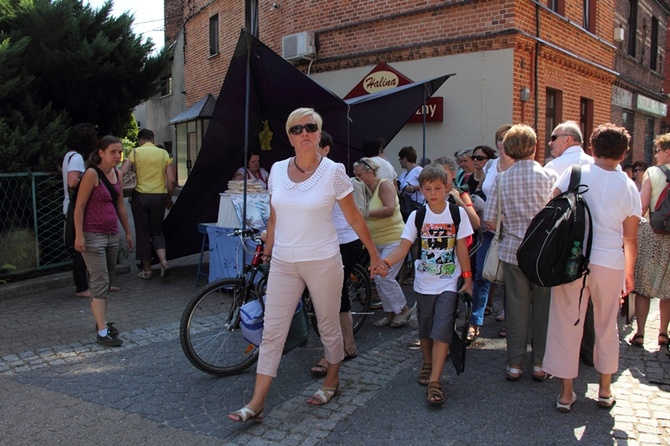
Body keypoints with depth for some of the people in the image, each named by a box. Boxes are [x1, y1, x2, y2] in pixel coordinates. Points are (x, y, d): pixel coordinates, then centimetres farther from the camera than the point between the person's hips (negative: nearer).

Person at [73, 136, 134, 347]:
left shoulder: (117, 175, 9)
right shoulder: (92, 174, -13)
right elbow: (79, 206, -14)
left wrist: (128, 232, 19)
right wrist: (79, 235, -19)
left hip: (112, 235, 7)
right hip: (93, 236, -7)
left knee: (107, 282, 14)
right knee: (100, 284, -8)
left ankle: (102, 321, 27)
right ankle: (102, 332, -4)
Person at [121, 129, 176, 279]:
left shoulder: (135, 152, 0)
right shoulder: (164, 153, 6)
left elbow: (122, 172, -12)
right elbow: (171, 180, 1)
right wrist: (169, 198, 13)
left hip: (141, 195, -2)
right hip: (159, 196, 2)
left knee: (143, 232, 8)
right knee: (157, 231, 14)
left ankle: (146, 270, 12)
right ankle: (164, 261, -8)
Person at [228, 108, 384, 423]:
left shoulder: (333, 171, -8)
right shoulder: (277, 170, 3)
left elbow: (354, 219, -2)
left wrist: (374, 255, 2)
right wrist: (267, 250, 16)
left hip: (322, 262, -3)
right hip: (284, 263, 3)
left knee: (328, 326, 12)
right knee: (271, 332, 2)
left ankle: (332, 382, 36)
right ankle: (257, 403, 9)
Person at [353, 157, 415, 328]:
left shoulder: (384, 184, -13)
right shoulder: (366, 189, 8)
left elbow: (390, 208, -26)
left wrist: (367, 213, -27)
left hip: (393, 239, -8)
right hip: (377, 242, 8)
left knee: (385, 277, -12)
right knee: (378, 279, 7)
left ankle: (404, 309, 5)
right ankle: (390, 313, 19)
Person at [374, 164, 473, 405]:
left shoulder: (457, 213, -5)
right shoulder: (416, 216, -5)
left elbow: (462, 247, -1)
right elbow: (403, 247, -13)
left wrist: (467, 278, -1)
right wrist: (384, 262, -30)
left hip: (449, 283, -2)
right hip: (424, 283, 2)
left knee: (442, 331, -9)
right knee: (425, 329, 15)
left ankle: (434, 381, -6)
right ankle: (428, 364, 40)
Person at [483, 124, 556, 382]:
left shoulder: (502, 179, -3)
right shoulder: (549, 176, -6)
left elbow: (489, 221, -3)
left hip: (512, 250, 1)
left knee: (516, 306, 9)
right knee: (542, 306, 10)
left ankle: (515, 363, 16)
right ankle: (540, 363, 18)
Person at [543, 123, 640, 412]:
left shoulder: (574, 174, -3)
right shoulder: (629, 187, 2)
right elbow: (630, 238, 5)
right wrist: (630, 273, 17)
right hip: (610, 263, 2)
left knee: (567, 325, 7)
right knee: (607, 326, 17)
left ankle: (566, 394, 14)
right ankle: (605, 391, 30)